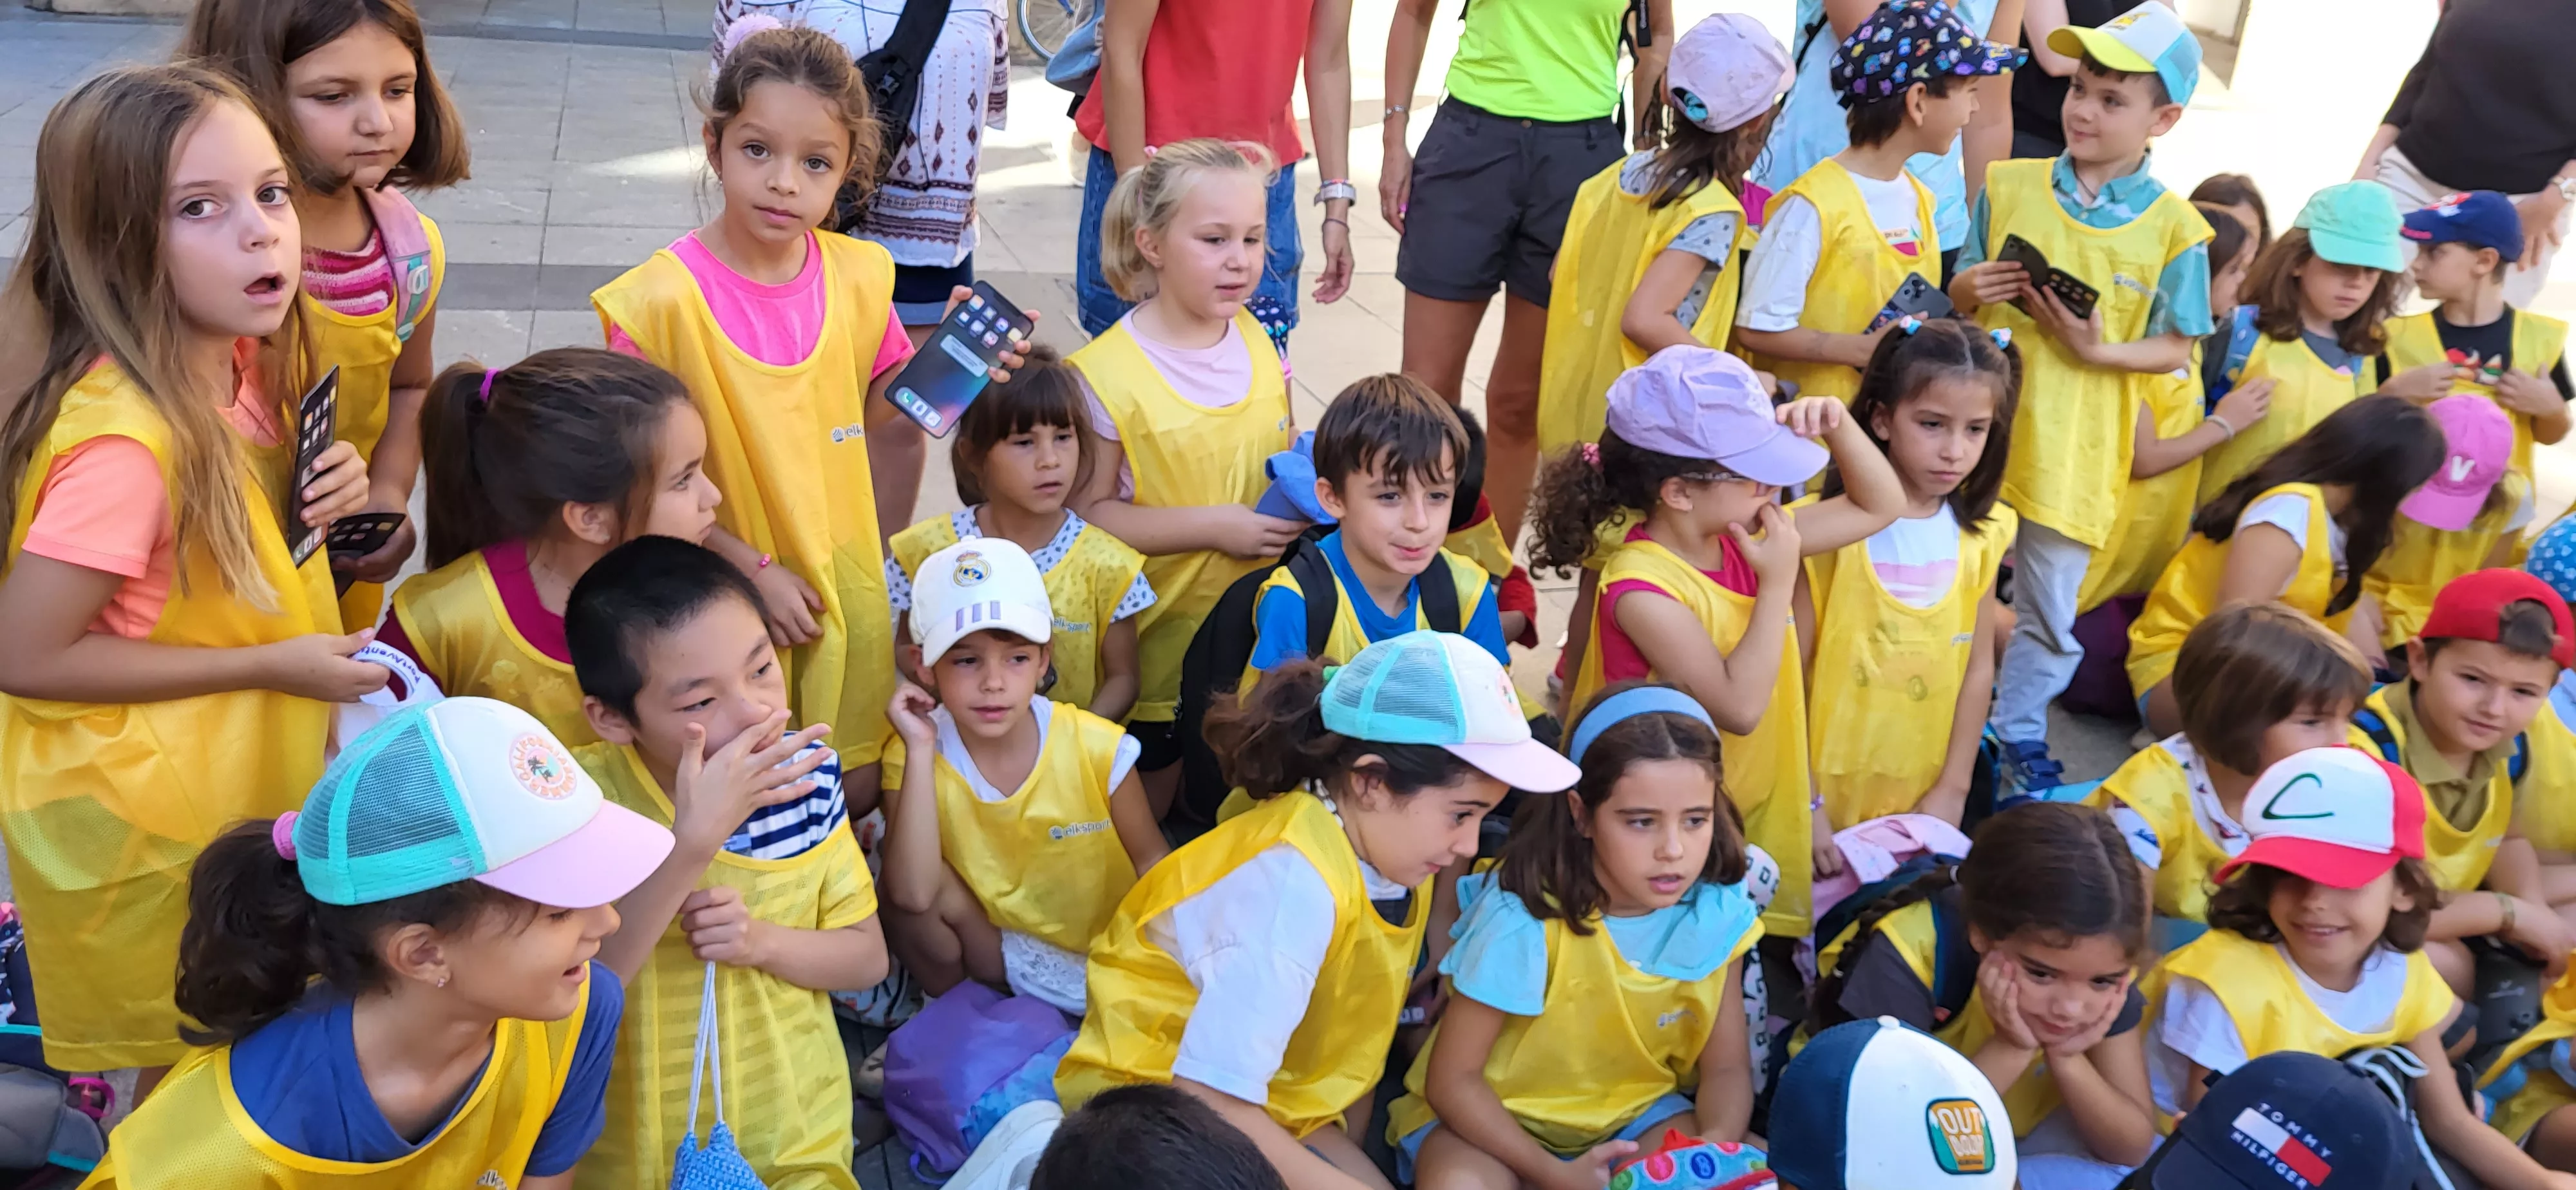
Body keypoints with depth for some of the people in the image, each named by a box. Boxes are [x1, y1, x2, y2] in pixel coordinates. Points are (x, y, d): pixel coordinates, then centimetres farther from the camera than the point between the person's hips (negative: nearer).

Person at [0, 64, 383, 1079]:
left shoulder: (227, 360, -7)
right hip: (139, 817, -8)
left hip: (230, 786, 8)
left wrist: (326, 494, -11)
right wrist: (271, 665, -23)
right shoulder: (124, 433, -32)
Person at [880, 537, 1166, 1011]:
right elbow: (913, 895, -30)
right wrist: (920, 749, -30)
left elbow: (1151, 860, -3)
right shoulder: (911, 756, -16)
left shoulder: (1098, 748, -17)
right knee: (931, 880, -25)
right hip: (984, 959, 1)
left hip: (1107, 953, -1)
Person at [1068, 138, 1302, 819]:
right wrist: (1213, 526, -23)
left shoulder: (1257, 341, 2)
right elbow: (1088, 512, -18)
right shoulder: (1106, 375, -18)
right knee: (1141, 820, 8)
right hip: (1157, 637, -5)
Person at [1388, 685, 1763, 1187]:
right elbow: (1452, 1078, -19)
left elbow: (1727, 1069, -5)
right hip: (1498, 1113, -3)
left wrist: (1714, 1148, -28)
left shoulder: (1716, 913, -14)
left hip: (1633, 1111, 4)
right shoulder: (1523, 914, -27)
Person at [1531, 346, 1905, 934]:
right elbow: (1739, 708, -31)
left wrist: (1838, 425, -11)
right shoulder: (1644, 589, -28)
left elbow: (1880, 506, 7)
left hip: (1756, 812, 7)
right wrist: (1779, 583, -27)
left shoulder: (1744, 536, -4)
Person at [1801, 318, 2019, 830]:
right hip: (1826, 794, -3)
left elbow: (1979, 667, 3)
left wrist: (1952, 789, 1)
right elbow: (1792, 668, -12)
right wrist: (1803, 805, -11)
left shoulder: (1981, 534, -1)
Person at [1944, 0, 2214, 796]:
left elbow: (2175, 349, -3)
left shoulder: (2173, 228, -7)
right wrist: (1970, 292, -14)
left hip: (2076, 452, -2)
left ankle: (2021, 735, 31)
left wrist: (2101, 351, -19)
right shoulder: (2009, 186, 0)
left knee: (2049, 611, 12)